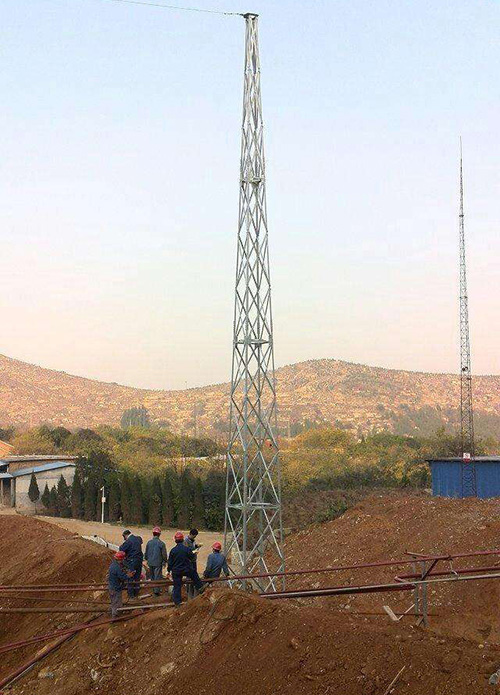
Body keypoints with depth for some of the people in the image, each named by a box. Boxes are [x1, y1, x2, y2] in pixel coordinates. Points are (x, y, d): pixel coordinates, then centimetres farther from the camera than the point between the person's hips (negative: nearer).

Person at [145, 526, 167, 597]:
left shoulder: (149, 543, -1)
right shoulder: (161, 543, -13)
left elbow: (146, 553, 9)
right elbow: (164, 554, -7)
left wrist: (147, 559, 24)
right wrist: (164, 562, 7)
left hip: (150, 563, 4)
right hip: (158, 563, -4)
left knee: (152, 577, 17)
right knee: (157, 577, 2)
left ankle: (154, 590, 25)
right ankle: (157, 591, 0)